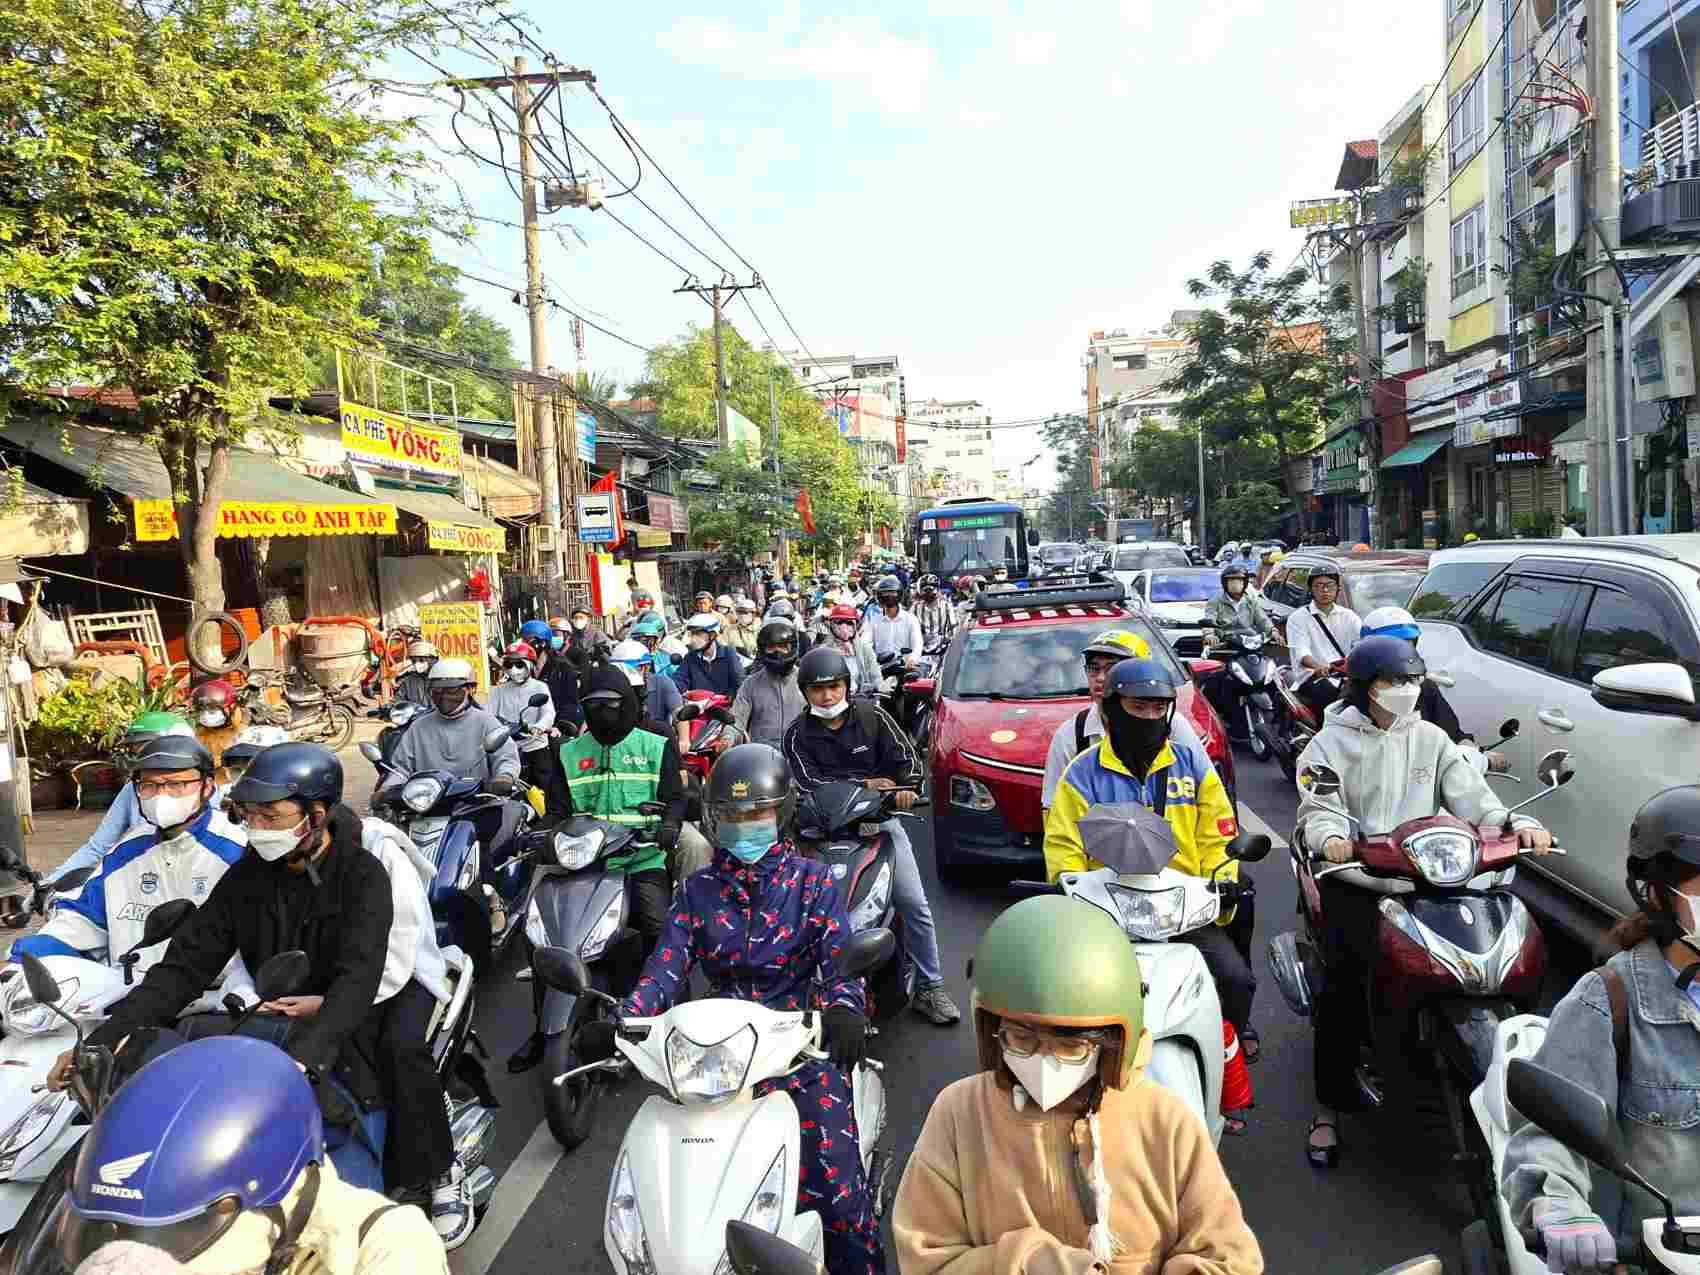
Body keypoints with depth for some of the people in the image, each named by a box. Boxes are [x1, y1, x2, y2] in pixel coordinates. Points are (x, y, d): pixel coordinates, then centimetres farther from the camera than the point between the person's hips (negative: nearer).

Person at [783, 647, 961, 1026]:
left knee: (914, 903, -5)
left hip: (879, 818, 1)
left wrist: (904, 787, -21)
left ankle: (929, 987, 6)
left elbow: (906, 757, 0)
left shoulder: (872, 715, 3)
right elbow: (810, 783, -12)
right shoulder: (798, 735, 0)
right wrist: (865, 785, -19)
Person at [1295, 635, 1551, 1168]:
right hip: (1354, 876, -4)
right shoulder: (1332, 743, 4)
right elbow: (1318, 807, -7)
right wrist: (1331, 835, -29)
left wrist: (1517, 823, -13)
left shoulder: (1432, 740, 15)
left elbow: (1470, 795, 5)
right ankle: (1330, 1104, -5)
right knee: (1347, 978, -18)